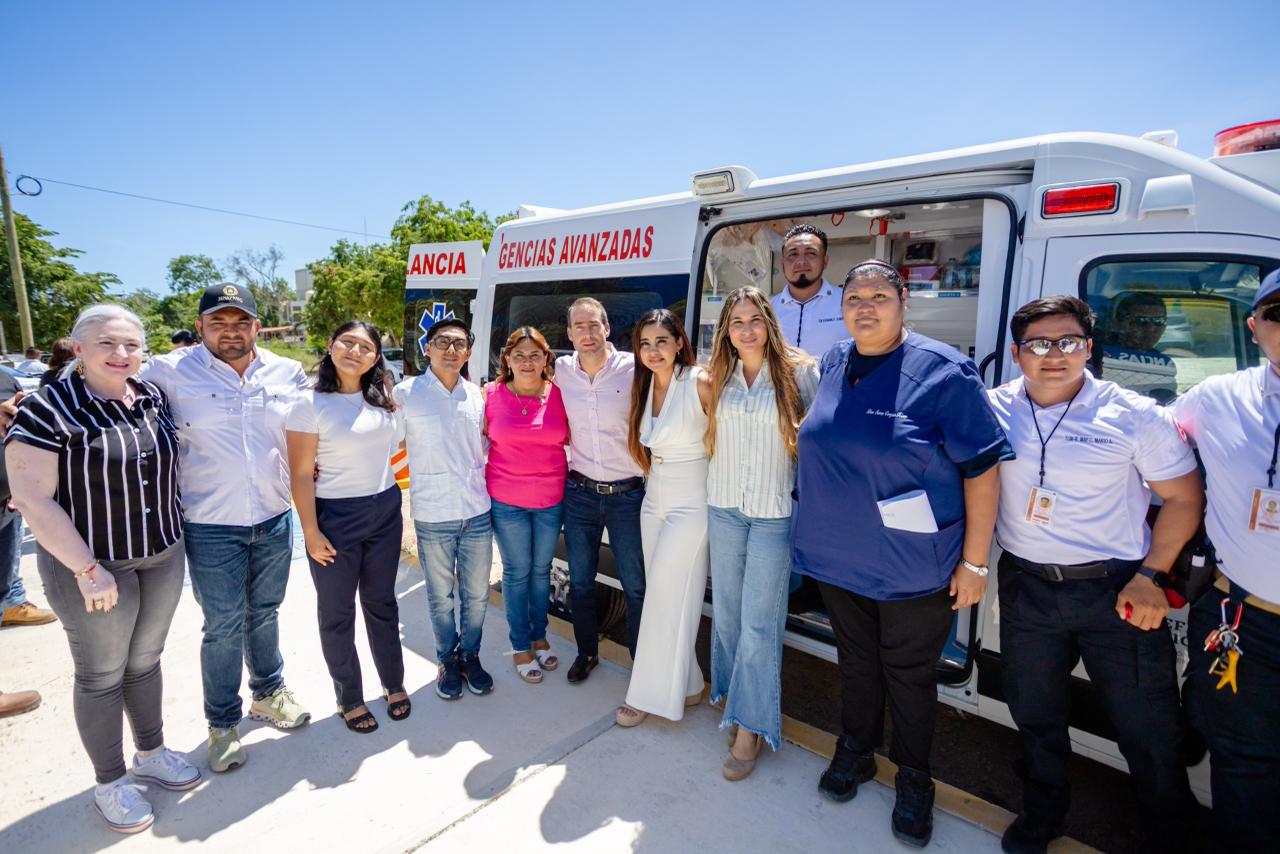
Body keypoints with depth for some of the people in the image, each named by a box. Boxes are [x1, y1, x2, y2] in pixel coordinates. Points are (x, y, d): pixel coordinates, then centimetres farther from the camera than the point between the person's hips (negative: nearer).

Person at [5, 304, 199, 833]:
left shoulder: (153, 398, 0)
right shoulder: (47, 409, -16)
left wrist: (178, 535, 8)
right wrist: (87, 569, -18)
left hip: (163, 557, 5)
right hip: (94, 568, -5)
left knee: (145, 661, 20)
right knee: (101, 675, 12)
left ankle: (150, 754, 39)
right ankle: (110, 784, 31)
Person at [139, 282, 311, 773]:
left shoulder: (288, 374, 1)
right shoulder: (170, 373, -9)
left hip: (275, 521, 3)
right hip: (211, 529, -3)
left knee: (264, 614, 20)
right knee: (223, 628, 7)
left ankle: (268, 692, 41)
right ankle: (223, 723, 28)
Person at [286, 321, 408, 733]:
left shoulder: (385, 399, 1)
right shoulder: (310, 403, -12)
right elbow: (301, 474, -11)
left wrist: (371, 468, 7)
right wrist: (311, 533, -12)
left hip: (385, 512, 4)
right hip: (335, 517, -3)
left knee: (381, 602, 17)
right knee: (337, 612, 11)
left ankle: (394, 684, 34)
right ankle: (349, 698, 30)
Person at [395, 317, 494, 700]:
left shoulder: (476, 395, 6)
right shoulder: (405, 393, -6)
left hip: (477, 511, 3)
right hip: (433, 515, -3)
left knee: (477, 593, 13)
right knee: (441, 595, 13)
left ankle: (470, 654, 35)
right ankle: (447, 659, 34)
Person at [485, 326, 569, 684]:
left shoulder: (559, 395, -4)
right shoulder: (492, 394, -7)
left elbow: (572, 438, 7)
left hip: (552, 499, 2)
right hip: (506, 500, -1)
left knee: (542, 569, 17)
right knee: (517, 572, 11)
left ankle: (539, 637, 37)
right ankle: (520, 647, 29)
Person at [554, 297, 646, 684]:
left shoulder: (633, 368, -10)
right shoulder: (561, 371, -1)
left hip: (627, 494, -2)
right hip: (579, 493, 3)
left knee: (636, 586, 9)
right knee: (580, 582, 16)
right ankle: (587, 652, 38)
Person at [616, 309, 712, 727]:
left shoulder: (699, 383, -15)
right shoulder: (645, 387, 7)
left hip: (691, 503, -7)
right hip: (654, 500, 7)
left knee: (664, 596, -1)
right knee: (662, 596, 12)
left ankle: (653, 692, 17)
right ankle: (684, 684, 29)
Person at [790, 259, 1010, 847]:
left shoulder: (943, 371, -14)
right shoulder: (832, 364, 2)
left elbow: (982, 468, -12)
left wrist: (974, 561, -12)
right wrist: (815, 529, 16)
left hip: (913, 568, -4)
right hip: (836, 557, 4)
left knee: (908, 675, 15)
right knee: (855, 661, 22)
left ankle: (913, 780, 39)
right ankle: (854, 753, 45)